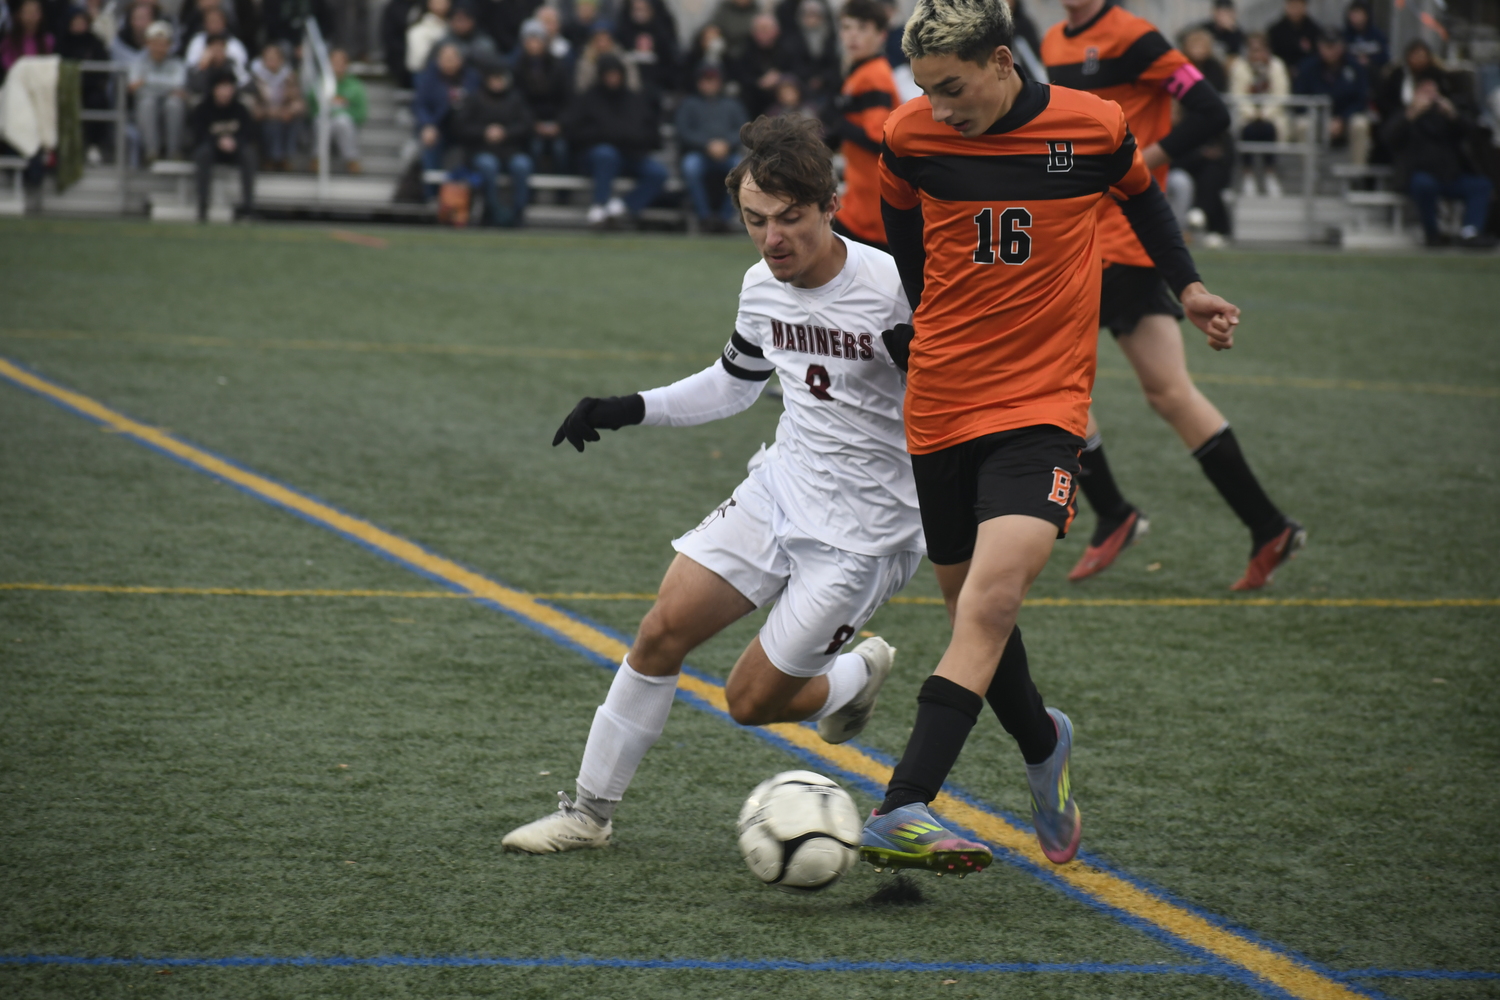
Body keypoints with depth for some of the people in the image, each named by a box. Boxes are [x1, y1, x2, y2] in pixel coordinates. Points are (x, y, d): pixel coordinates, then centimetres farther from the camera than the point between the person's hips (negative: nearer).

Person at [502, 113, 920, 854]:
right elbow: (736, 382, 20)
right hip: (779, 487, 6)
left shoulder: (891, 289, -22)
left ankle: (857, 676, 30)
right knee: (662, 631, -4)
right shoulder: (762, 287, 0)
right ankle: (590, 813, 10)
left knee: (752, 700, -3)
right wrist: (631, 410, 10)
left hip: (864, 528, -6)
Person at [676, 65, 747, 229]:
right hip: (698, 153, -1)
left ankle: (724, 216, -26)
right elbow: (684, 132, 4)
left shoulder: (732, 105, 25)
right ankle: (704, 215, -27)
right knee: (691, 166, -38)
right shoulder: (689, 103, 20)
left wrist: (726, 144, -12)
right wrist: (708, 145, -13)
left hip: (727, 154, 1)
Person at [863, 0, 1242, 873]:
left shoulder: (1092, 127, -6)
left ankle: (902, 813, -29)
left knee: (990, 603, -21)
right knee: (973, 610, 10)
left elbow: (1140, 192, 18)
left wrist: (1187, 286, 16)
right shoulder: (911, 136, -3)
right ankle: (1045, 747, 40)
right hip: (940, 403, 3)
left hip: (1045, 403, -3)